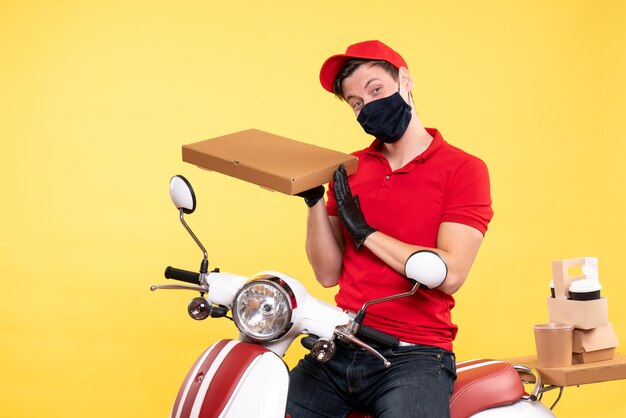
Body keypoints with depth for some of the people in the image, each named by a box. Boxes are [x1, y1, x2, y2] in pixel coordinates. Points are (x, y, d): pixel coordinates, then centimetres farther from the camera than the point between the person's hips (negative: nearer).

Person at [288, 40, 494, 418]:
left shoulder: (463, 169, -2)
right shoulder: (348, 171, 12)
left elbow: (449, 274, -14)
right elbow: (328, 274, 7)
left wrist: (365, 232, -9)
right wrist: (314, 200, -7)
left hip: (414, 355, -4)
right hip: (339, 349, 4)